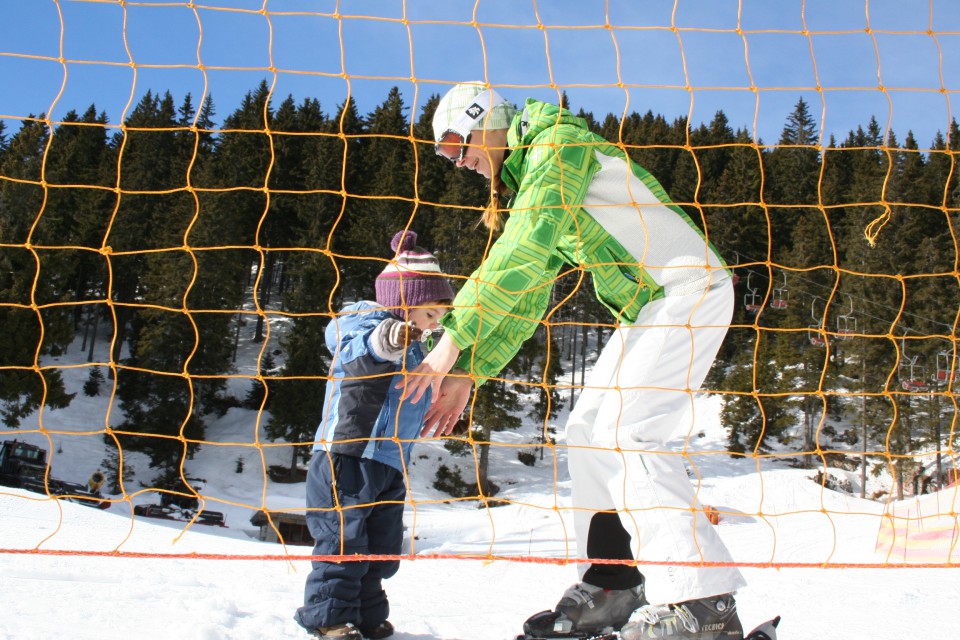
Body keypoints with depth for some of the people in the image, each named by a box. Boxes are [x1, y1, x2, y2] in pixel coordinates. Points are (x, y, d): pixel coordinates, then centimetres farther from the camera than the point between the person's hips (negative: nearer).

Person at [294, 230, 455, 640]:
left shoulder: (410, 350, 19)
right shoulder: (371, 325, -11)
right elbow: (360, 345, -38)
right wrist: (385, 340, -60)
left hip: (387, 466, 9)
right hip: (347, 457, -9)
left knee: (383, 544, 13)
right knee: (345, 537, -7)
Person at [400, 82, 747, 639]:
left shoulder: (560, 141, -12)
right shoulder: (528, 182, 18)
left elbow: (520, 254, -24)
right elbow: (525, 299, 17)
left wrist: (453, 339, -23)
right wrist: (468, 374, 11)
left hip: (690, 290, -10)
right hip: (646, 308, 10)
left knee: (625, 430, -19)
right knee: (589, 431, 5)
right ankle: (613, 589, 8)